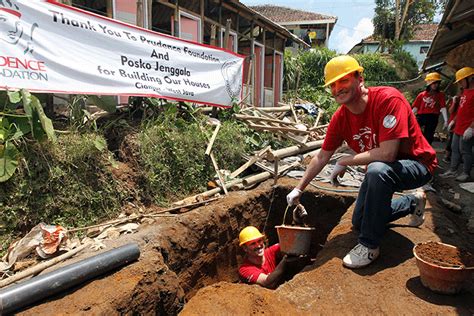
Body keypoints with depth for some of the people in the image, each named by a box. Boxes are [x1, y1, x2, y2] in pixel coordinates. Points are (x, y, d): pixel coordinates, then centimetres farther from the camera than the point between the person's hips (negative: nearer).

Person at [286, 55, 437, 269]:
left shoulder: (388, 99, -30)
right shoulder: (340, 118, -10)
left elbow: (386, 154, -37)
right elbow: (321, 157, 0)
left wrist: (344, 162, -23)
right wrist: (299, 189, 2)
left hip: (416, 165, -7)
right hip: (381, 172, 7)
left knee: (377, 170, -40)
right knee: (359, 223, 12)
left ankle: (369, 246, -21)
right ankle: (413, 202, 34)